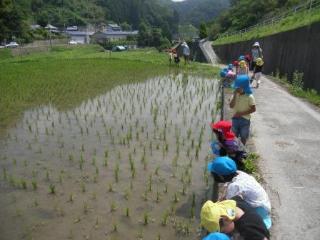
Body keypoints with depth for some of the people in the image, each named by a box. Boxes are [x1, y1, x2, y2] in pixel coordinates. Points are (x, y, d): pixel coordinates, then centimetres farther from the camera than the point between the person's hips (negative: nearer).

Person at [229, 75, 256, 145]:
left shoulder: (249, 97, -13)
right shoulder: (235, 95, -2)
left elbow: (253, 109, -15)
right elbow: (231, 106, -13)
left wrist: (241, 113, -20)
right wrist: (235, 95, -19)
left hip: (245, 120, -3)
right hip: (235, 119, 3)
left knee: (243, 137, 10)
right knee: (234, 136, 13)